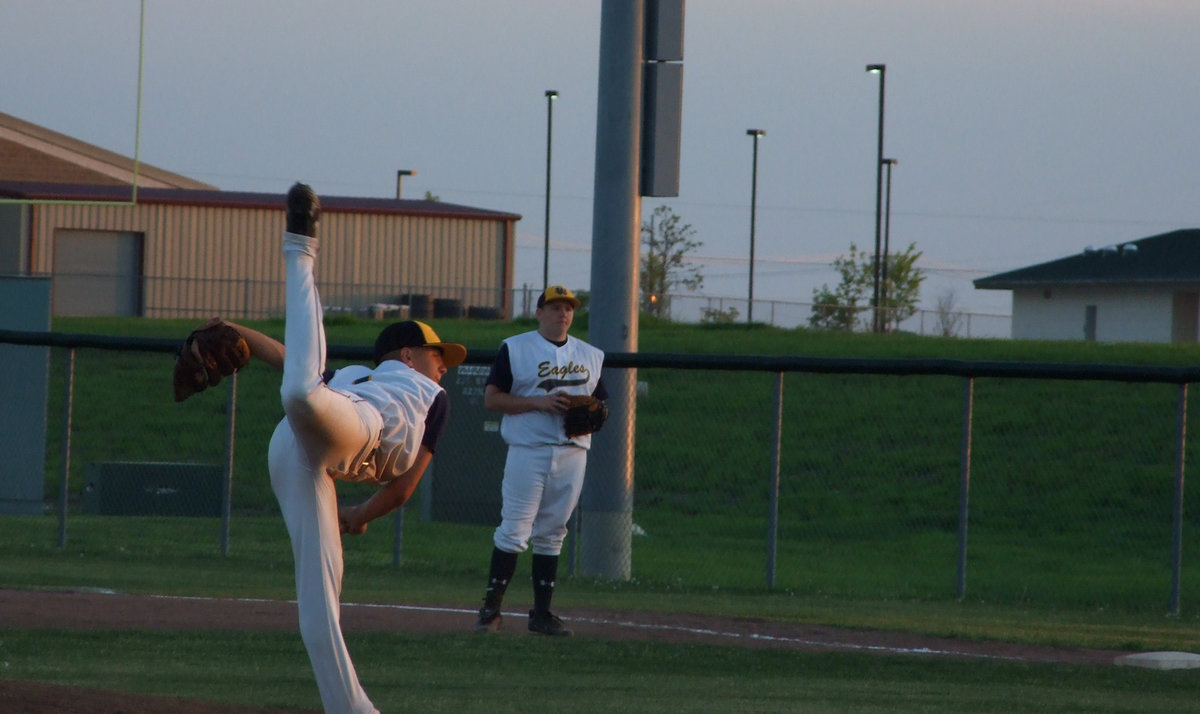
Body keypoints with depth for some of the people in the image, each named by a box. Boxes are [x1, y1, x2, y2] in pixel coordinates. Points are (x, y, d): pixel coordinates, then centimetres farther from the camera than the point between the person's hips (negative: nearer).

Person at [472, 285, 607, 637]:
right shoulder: (515, 349, 2)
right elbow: (491, 398, -4)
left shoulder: (591, 356, 16)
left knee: (551, 535, 7)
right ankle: (491, 608, -5)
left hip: (573, 453, 4)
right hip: (528, 451, -4)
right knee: (514, 530, -9)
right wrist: (539, 402, -15)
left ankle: (542, 613, 10)